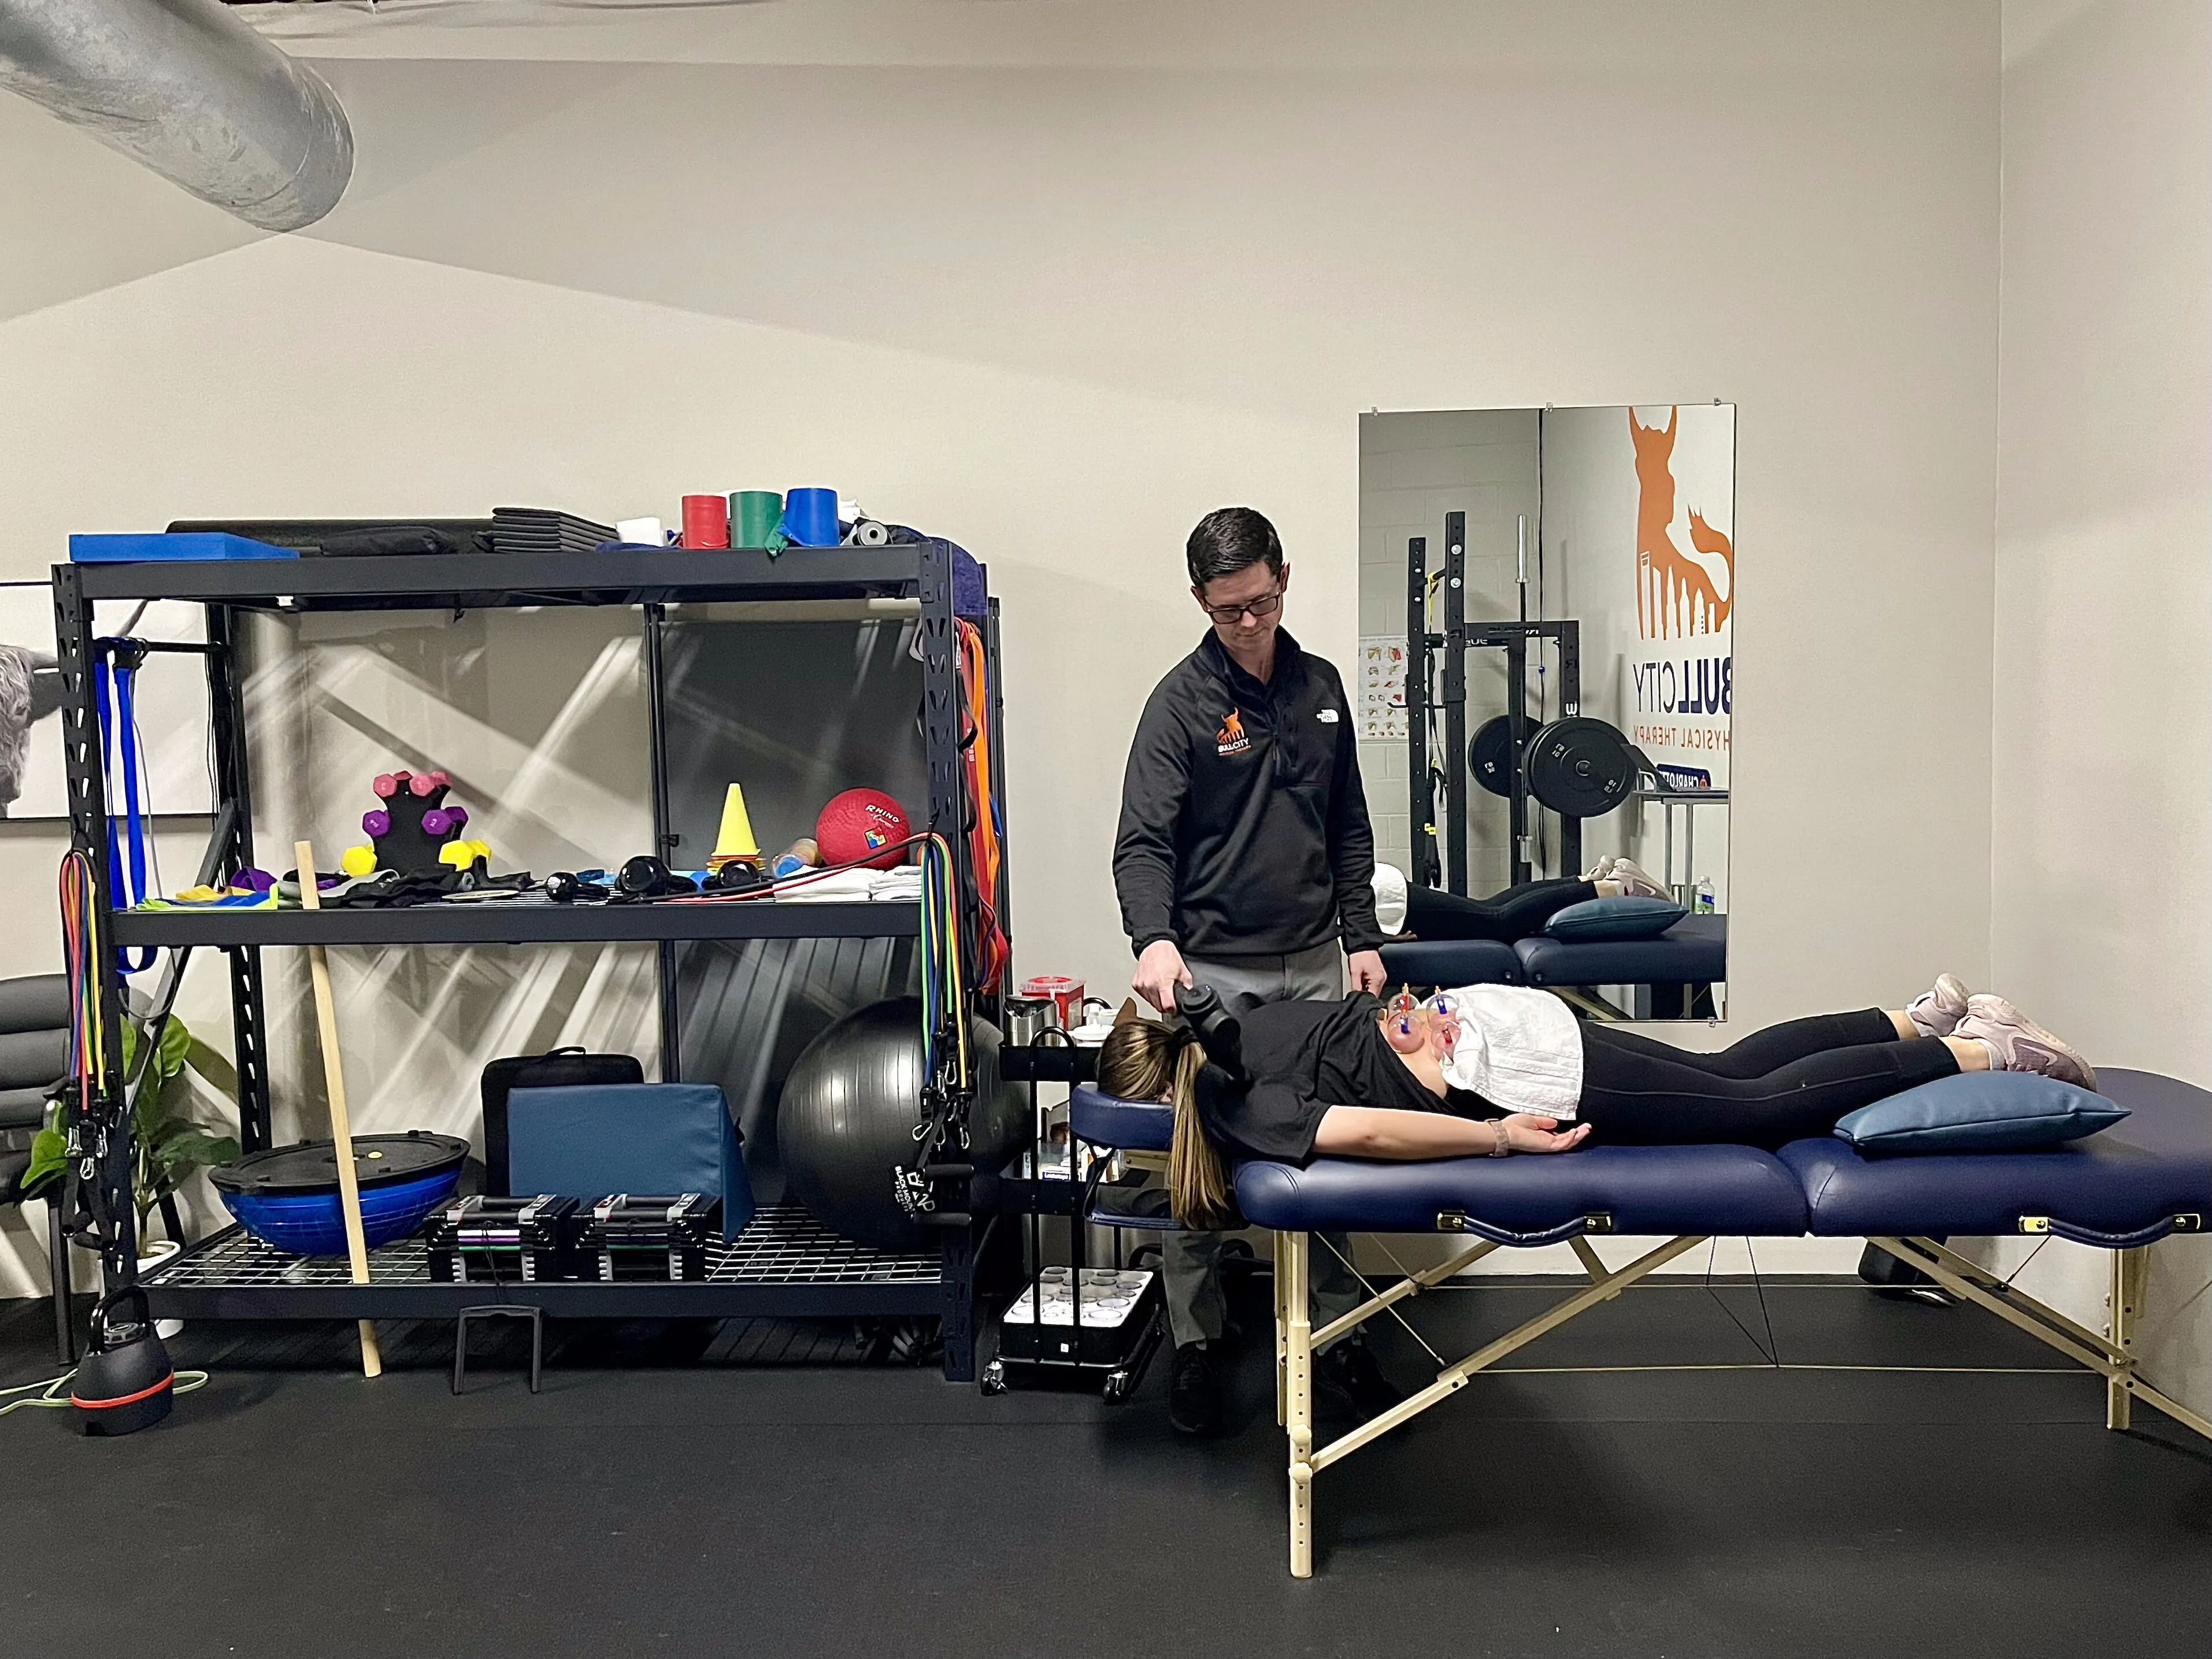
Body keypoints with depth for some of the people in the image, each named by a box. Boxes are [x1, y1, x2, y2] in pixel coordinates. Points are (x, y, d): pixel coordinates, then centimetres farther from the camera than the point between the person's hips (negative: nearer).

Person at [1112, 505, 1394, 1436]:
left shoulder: (1320, 686, 9)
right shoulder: (1182, 701, -7)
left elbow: (1348, 828, 15)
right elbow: (1143, 840, -14)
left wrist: (1361, 936, 8)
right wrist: (1154, 939, -31)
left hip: (1313, 962, 4)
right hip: (1213, 970, -4)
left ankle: (1337, 1336, 22)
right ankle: (1194, 1343, 20)